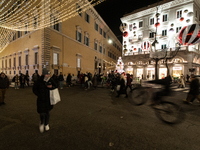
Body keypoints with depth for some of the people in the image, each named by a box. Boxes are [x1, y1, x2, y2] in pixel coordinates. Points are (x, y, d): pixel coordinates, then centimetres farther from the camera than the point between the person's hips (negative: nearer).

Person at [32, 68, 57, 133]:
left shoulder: (51, 80, -4)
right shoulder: (39, 81, -9)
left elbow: (56, 86, 6)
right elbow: (34, 89, 2)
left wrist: (51, 87, -15)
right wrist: (39, 95, -8)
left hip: (48, 99, 2)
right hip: (41, 100, -2)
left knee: (47, 112, 15)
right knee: (42, 113, -1)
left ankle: (46, 124, 38)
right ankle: (42, 123, 31)